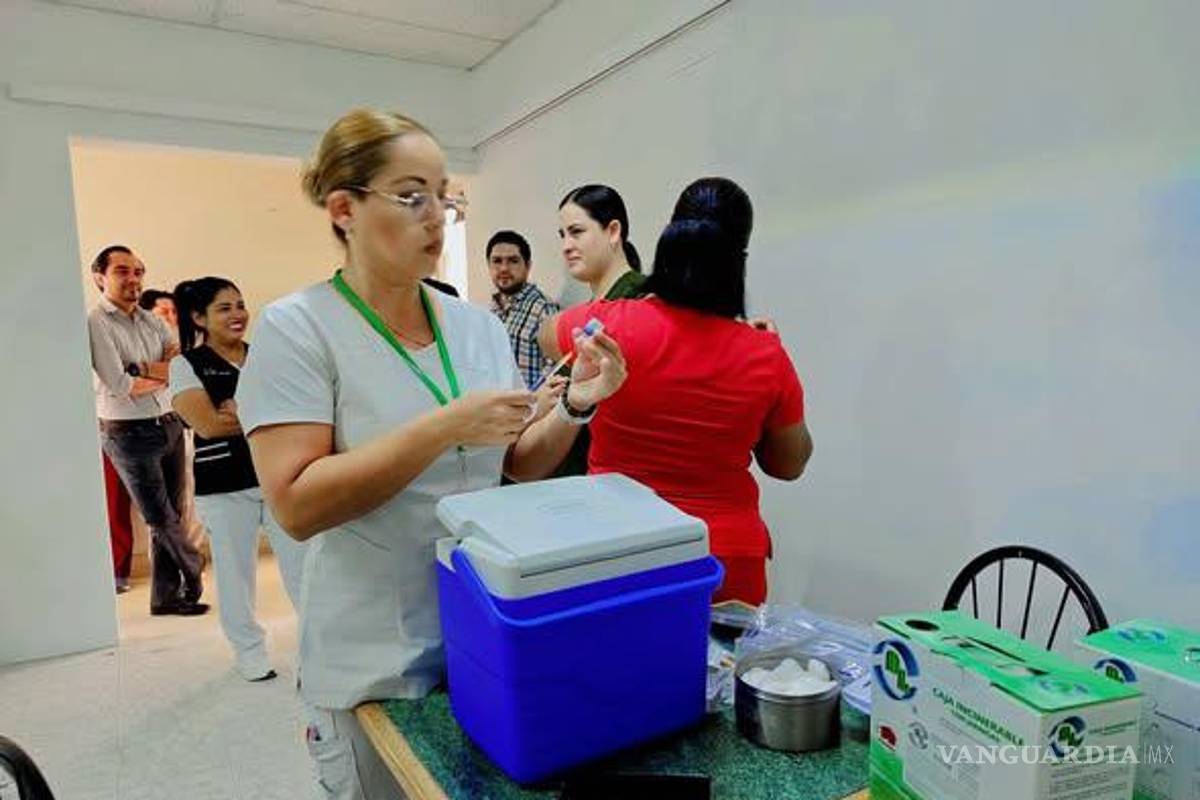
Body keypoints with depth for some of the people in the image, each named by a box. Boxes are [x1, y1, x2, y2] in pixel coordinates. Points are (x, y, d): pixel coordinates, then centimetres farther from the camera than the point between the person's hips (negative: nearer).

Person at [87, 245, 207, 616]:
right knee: (161, 518, 5)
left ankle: (166, 596, 24)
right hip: (130, 434, -6)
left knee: (169, 516, 12)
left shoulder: (150, 320, 10)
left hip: (170, 425, 6)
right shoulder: (95, 324, -10)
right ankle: (194, 575, 27)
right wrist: (168, 372, -4)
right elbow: (120, 387, -18)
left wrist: (144, 369, -14)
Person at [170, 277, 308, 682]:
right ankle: (248, 650, 25)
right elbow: (208, 424, -12)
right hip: (223, 485, -2)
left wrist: (241, 413, -12)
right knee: (235, 570, 8)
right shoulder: (186, 365, 2)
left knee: (302, 562, 3)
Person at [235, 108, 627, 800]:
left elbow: (518, 468, 7)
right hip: (377, 666, -5)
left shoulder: (480, 325, 1)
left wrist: (575, 408, -11)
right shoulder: (298, 328, -12)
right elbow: (297, 504, -20)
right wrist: (446, 426, -27)